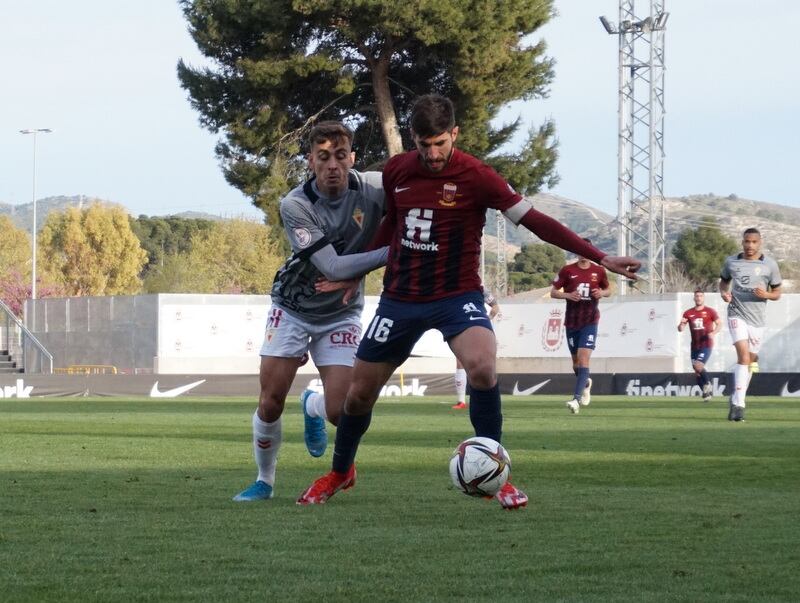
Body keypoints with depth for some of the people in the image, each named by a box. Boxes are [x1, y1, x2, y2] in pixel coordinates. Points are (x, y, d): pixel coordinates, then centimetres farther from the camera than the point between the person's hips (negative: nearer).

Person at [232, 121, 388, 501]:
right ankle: (264, 481, 20)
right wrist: (390, 253, -34)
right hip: (293, 308, -1)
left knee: (340, 413, -10)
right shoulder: (295, 205, -24)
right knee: (270, 403, -4)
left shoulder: (373, 188, -18)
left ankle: (312, 408, 29)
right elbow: (333, 267, -29)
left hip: (340, 313, 1)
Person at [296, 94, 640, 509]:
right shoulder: (396, 170, 1)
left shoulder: (476, 177, -13)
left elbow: (535, 221, -13)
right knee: (360, 391, 8)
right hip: (400, 298, 4)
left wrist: (601, 259, -18)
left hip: (457, 296, -4)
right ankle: (340, 472, 37)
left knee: (481, 366, -31)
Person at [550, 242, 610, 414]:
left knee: (584, 358, -16)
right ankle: (586, 383, 44)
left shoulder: (599, 271, 3)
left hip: (590, 321, -2)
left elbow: (608, 290, 16)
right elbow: (553, 292, 3)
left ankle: (576, 399, -23)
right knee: (576, 360, 12)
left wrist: (602, 293, -7)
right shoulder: (567, 271, 1)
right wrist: (568, 295, -15)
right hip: (571, 321, 2)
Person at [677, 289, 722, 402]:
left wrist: (713, 333, -22)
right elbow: (680, 329, 7)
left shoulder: (710, 311, -1)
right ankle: (706, 392, 17)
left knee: (698, 366, -23)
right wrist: (681, 324, -17)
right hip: (695, 345, 5)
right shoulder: (688, 313, 8)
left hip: (706, 345, -5)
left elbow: (719, 324, -2)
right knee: (697, 372, 4)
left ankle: (707, 384, -1)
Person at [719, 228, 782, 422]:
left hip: (757, 318, 2)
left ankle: (736, 399, 29)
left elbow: (777, 293, 7)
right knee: (744, 356, -20)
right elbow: (724, 281, 21)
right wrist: (723, 292, -1)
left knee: (749, 361, 9)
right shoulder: (731, 262, 4)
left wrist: (766, 295, -16)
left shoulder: (770, 265, 0)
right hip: (737, 314, -2)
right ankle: (738, 404, -23)